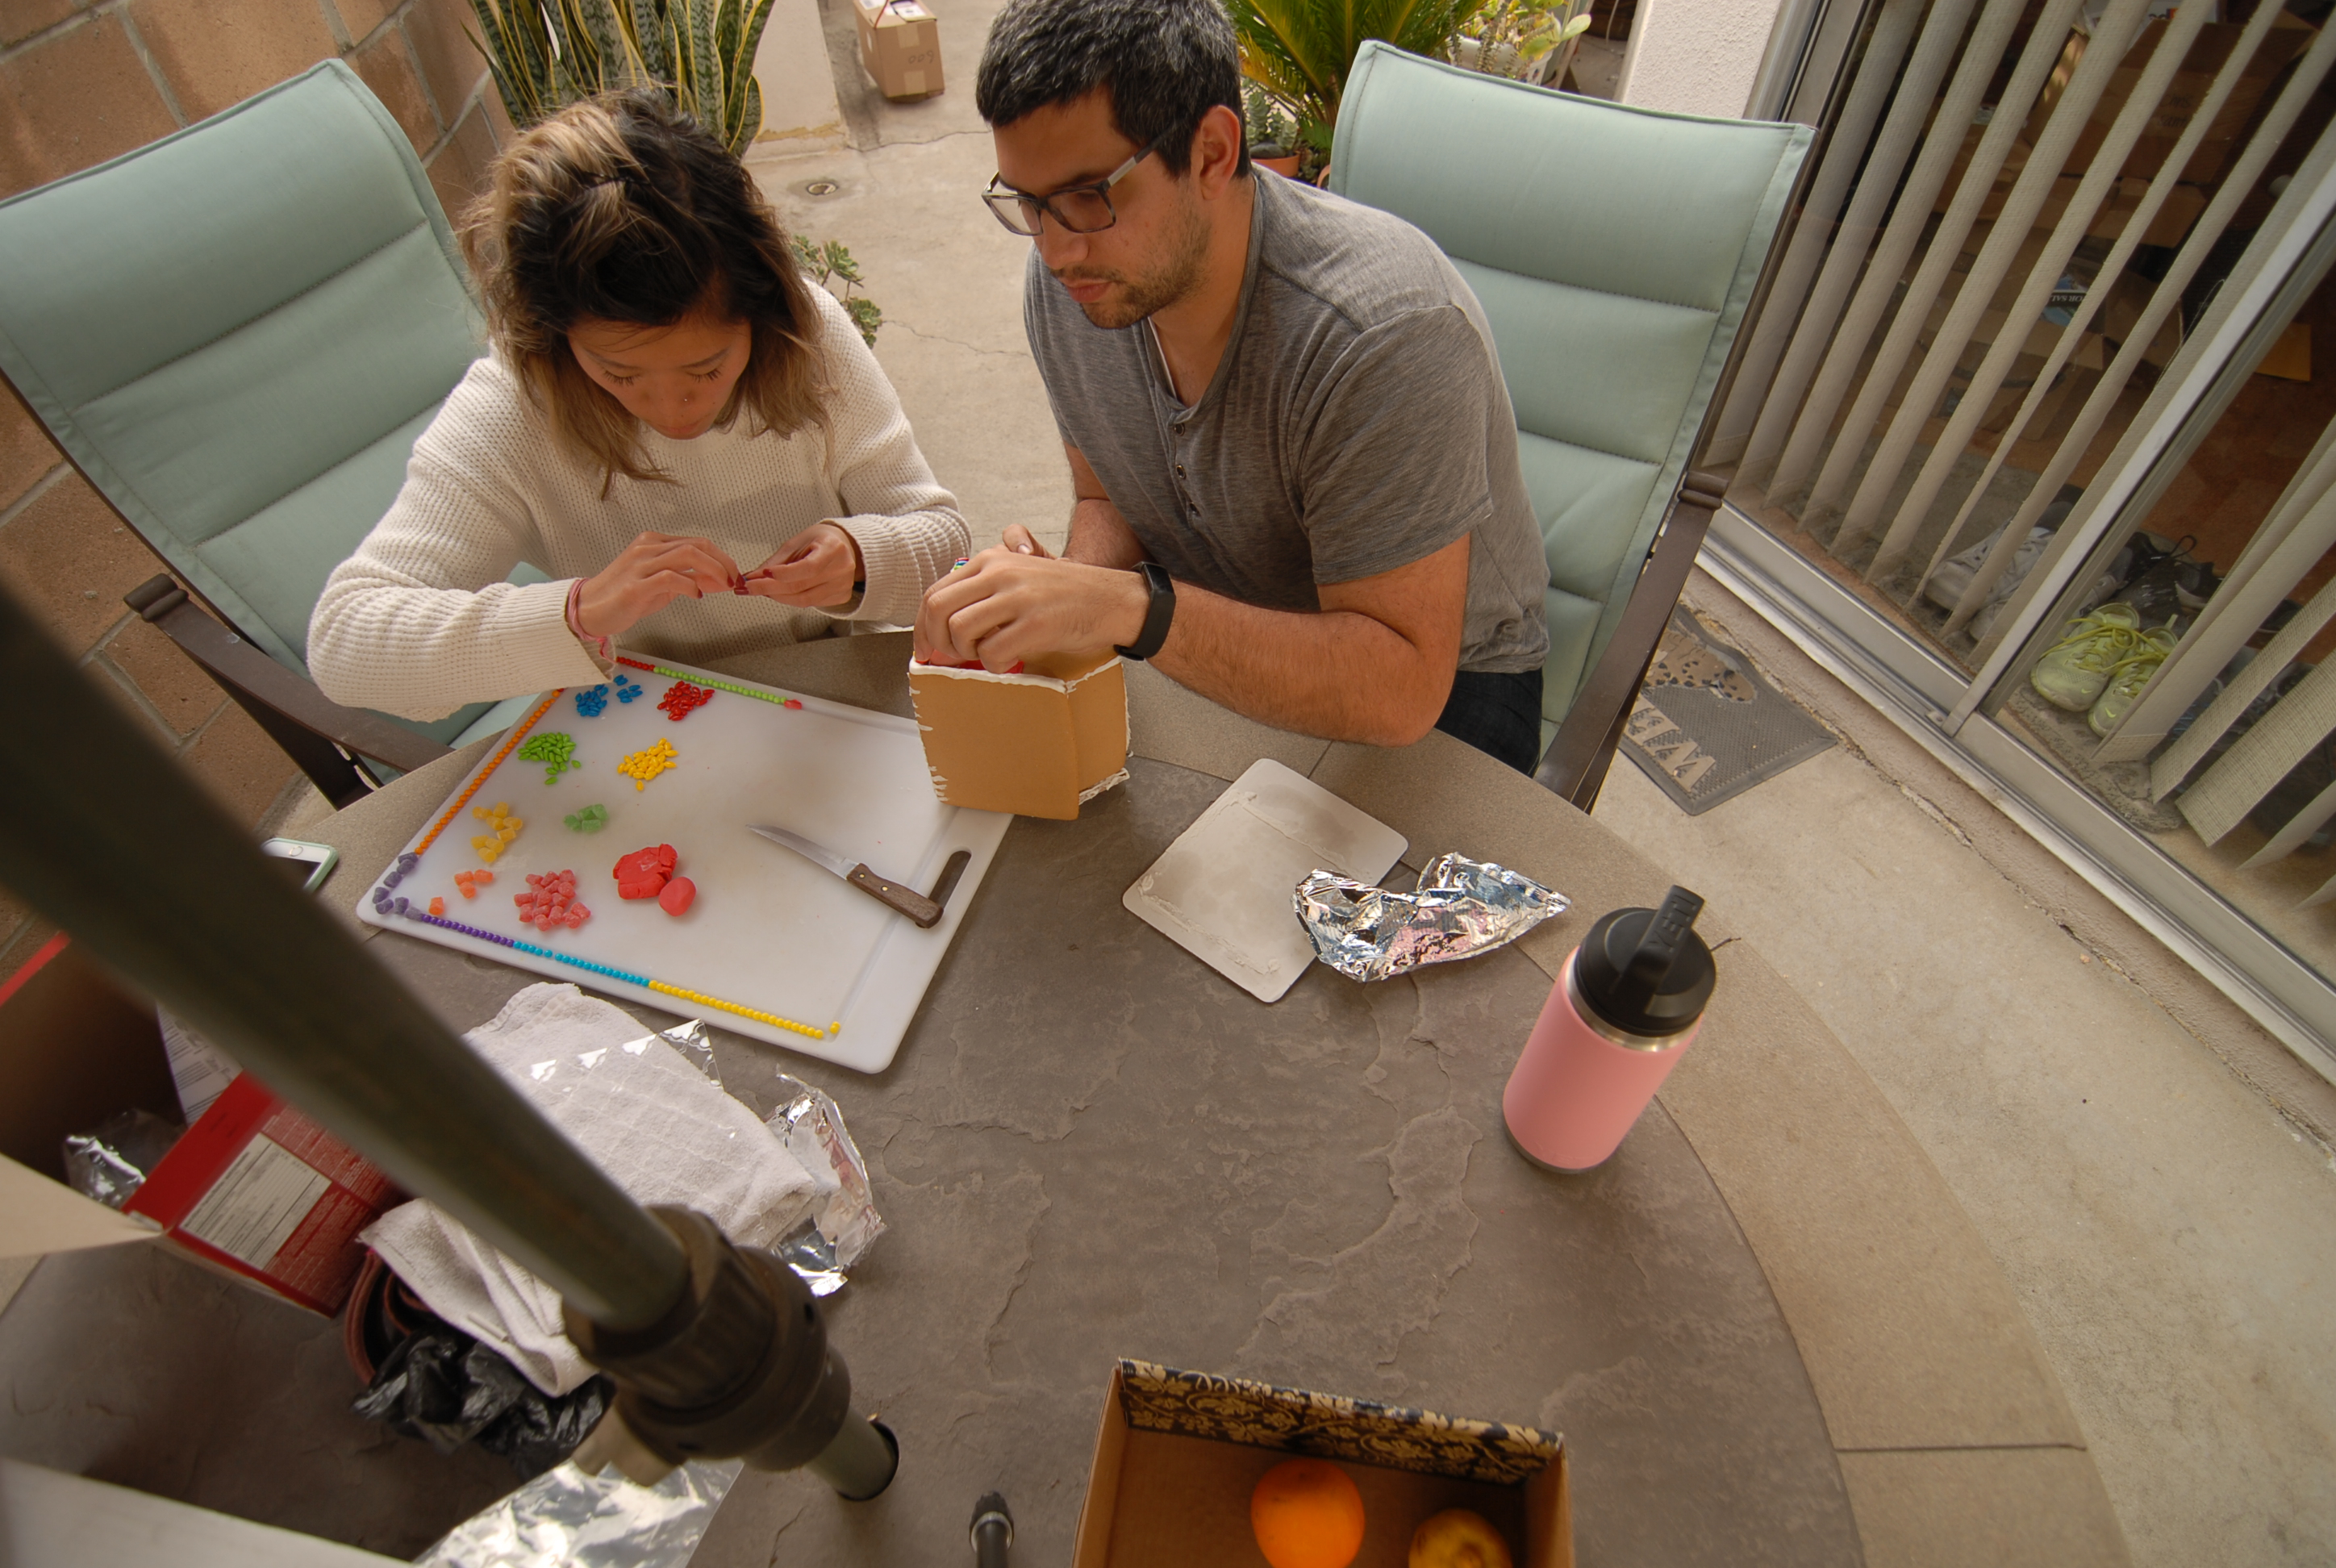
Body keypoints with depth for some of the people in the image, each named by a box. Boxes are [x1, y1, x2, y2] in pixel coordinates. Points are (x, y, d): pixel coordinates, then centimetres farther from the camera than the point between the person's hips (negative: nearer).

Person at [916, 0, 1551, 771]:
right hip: (1223, 657, 4)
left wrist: (1133, 607, -44)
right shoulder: (1065, 280, -10)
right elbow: (1108, 501, 3)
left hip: (1445, 686, -3)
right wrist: (1060, 594, -21)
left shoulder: (1385, 332, -31)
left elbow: (1399, 692, -33)